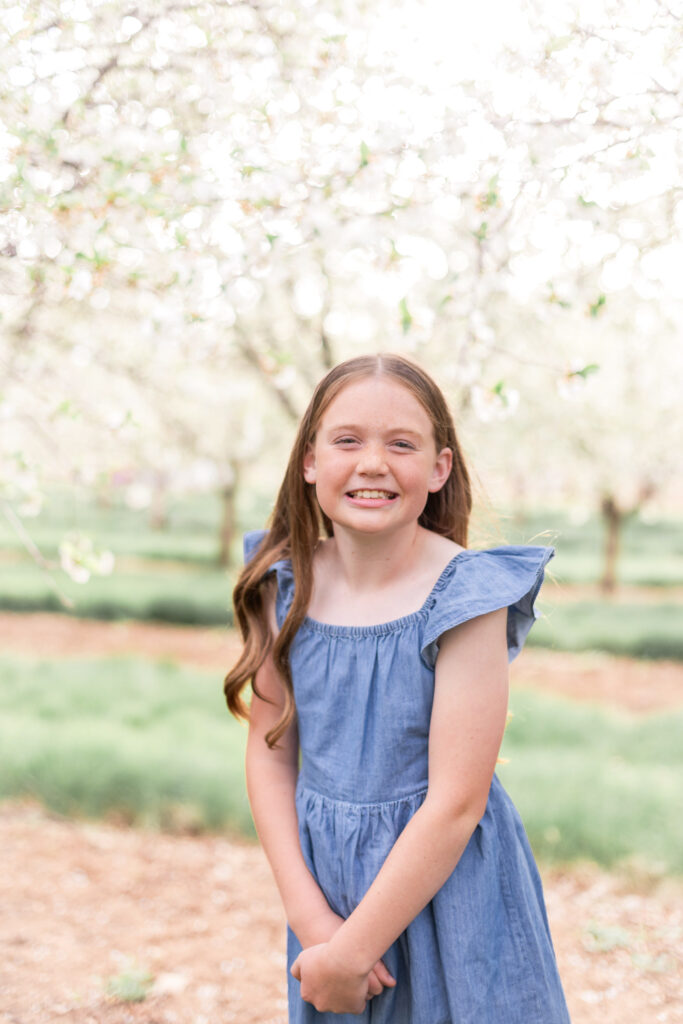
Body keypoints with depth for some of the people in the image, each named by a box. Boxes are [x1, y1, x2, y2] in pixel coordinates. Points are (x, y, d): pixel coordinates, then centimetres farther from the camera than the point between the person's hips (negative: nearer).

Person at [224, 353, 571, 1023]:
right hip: (324, 880, 4)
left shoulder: (465, 597, -19)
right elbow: (270, 752, -2)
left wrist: (351, 953, -16)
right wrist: (310, 917, -11)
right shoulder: (285, 585, -6)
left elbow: (455, 804, -19)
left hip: (448, 885, -4)